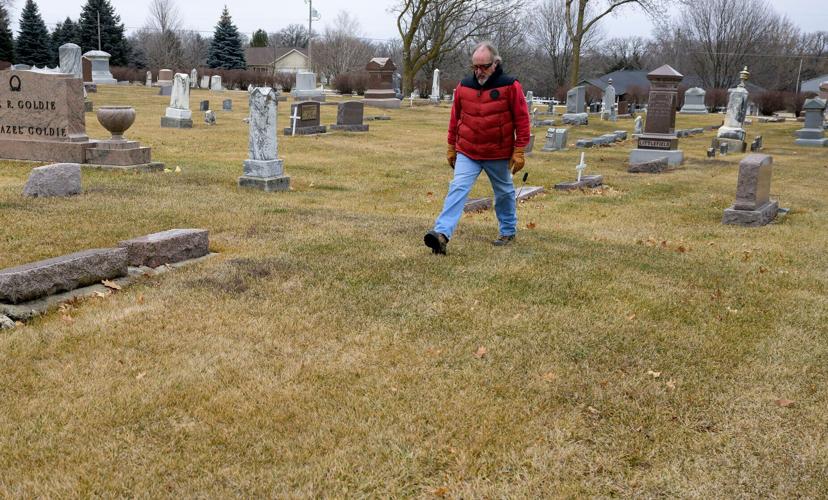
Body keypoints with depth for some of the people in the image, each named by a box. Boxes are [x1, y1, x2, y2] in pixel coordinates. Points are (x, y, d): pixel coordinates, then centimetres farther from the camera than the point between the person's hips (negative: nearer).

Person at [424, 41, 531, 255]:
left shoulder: (510, 86, -9)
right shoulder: (464, 86, 2)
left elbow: (522, 119, -6)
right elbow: (455, 118, 11)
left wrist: (519, 151, -8)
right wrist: (451, 147, 13)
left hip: (499, 155, -2)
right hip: (467, 153, 2)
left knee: (504, 193, 15)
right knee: (458, 189, -13)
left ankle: (508, 231, 34)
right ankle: (442, 233, -22)